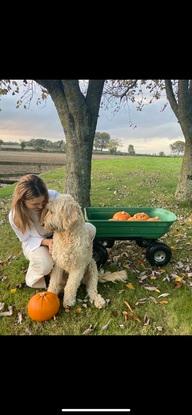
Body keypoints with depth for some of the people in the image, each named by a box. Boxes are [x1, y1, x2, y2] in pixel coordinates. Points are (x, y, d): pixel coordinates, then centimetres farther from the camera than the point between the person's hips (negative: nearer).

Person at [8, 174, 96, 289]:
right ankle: (34, 280, 2)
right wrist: (46, 241, -35)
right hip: (34, 243, -3)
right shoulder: (15, 216, -28)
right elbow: (27, 240, -15)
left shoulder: (53, 196, -28)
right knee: (44, 264, -38)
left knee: (90, 229, -17)